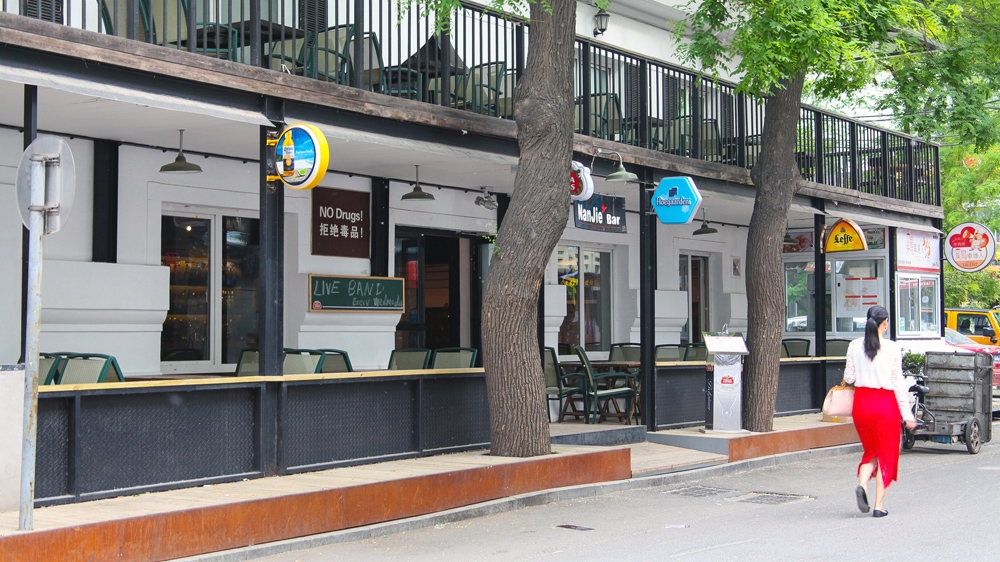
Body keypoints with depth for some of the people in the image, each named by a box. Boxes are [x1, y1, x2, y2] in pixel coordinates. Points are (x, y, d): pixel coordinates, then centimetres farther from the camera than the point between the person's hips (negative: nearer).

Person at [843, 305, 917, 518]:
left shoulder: (854, 346, -1)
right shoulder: (892, 348, -9)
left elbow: (849, 377, 1)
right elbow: (898, 383, -7)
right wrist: (907, 414, -2)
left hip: (861, 401, 3)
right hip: (885, 403, -3)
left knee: (871, 450, 20)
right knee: (886, 453, 10)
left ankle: (862, 484, -7)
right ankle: (878, 506, 7)